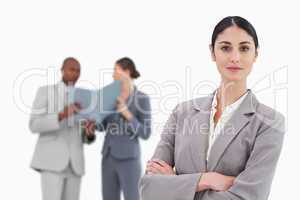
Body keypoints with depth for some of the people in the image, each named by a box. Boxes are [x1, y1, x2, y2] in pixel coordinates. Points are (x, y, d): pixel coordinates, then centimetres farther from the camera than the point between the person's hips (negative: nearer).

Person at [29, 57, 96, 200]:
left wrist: (90, 133, -11)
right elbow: (34, 126, -11)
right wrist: (62, 114, -26)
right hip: (51, 159, -5)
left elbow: (86, 138, 16)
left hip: (73, 162, 5)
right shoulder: (45, 91, 1)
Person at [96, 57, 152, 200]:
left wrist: (127, 113, -22)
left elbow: (145, 134, -12)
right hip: (109, 157, 6)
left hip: (128, 159, -6)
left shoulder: (142, 99, -9)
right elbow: (102, 126, 13)